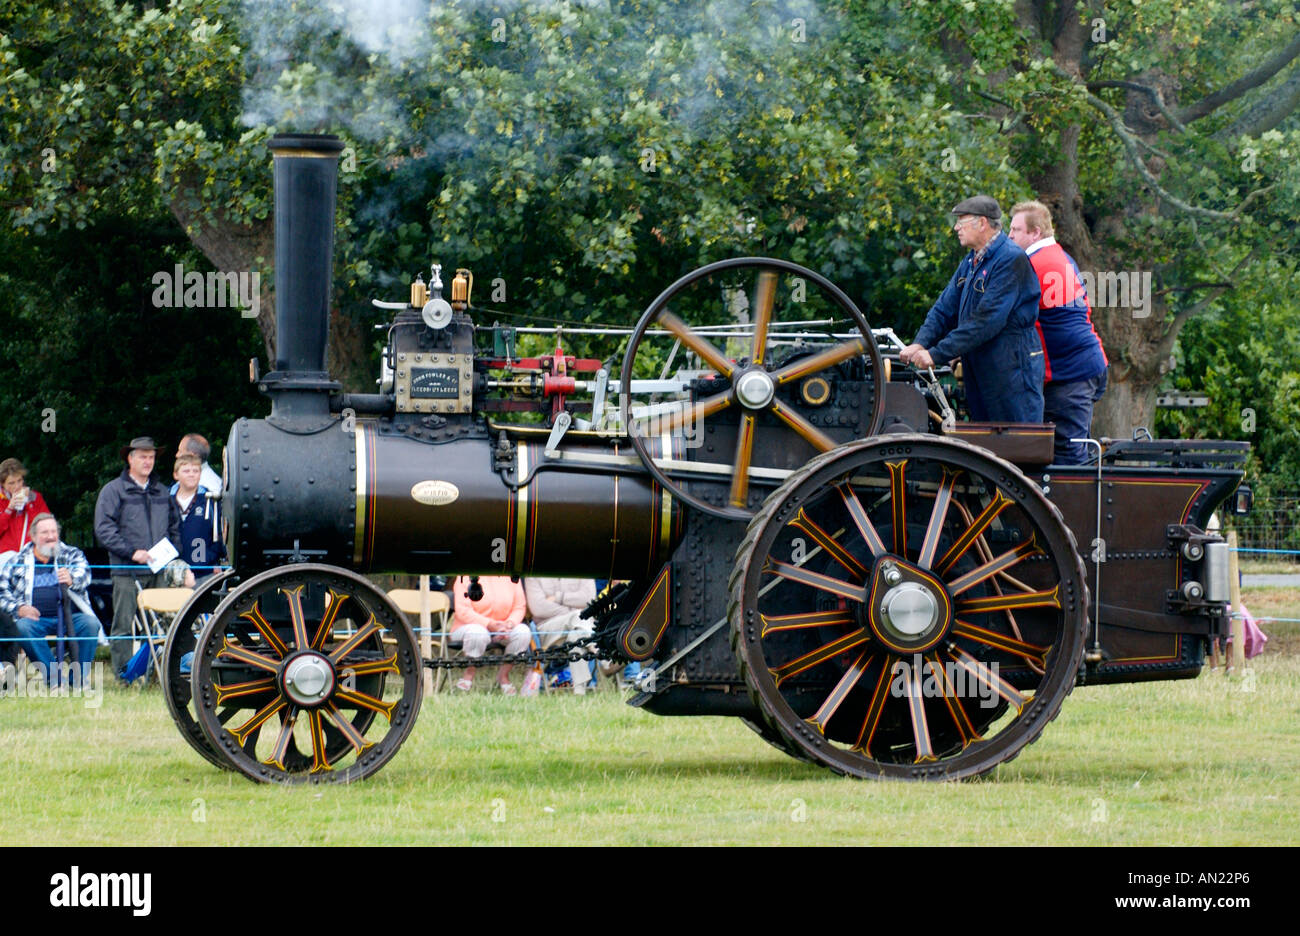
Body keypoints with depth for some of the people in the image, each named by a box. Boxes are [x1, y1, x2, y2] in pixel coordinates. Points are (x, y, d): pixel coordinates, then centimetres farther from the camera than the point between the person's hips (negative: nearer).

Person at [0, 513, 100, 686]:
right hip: (37, 618, 0)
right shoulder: (20, 560, 14)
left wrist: (72, 580, -30)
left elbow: (83, 574, -6)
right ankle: (53, 675, -25)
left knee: (91, 623, -30)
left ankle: (79, 677, -19)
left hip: (71, 616, 0)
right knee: (23, 627, -33)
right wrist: (19, 608, -7)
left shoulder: (72, 554, 13)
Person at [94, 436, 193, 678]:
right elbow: (104, 529, -6)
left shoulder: (161, 493, 19)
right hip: (127, 572, -4)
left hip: (159, 572, 4)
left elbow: (174, 529, 24)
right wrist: (132, 552, -15)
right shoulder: (113, 491, 2)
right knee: (124, 626, -5)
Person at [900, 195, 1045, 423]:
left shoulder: (1012, 260, -15)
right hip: (978, 373, 9)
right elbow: (945, 308, 13)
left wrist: (936, 354, -22)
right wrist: (920, 344, -7)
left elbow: (987, 320, -21)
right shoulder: (971, 262, 17)